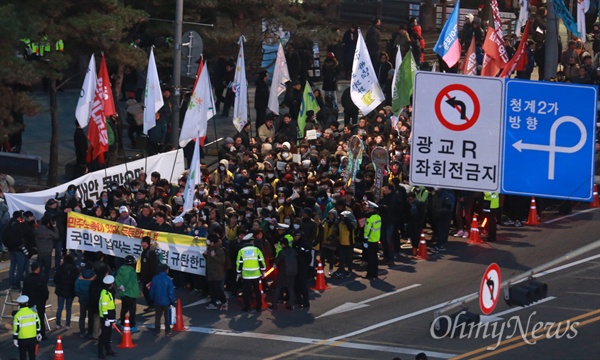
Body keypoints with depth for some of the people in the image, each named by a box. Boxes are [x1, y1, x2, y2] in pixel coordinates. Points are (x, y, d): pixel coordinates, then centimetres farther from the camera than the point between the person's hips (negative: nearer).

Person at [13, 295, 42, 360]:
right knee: (32, 355, 16)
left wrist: (15, 338, -2)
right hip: (33, 338, 4)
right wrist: (38, 333, 20)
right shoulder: (33, 312, -2)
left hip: (22, 339, -4)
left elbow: (16, 328, -12)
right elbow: (38, 324, 7)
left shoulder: (17, 315, -14)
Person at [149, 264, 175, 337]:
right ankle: (168, 331, 13)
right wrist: (172, 301, -1)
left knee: (157, 317, 14)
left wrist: (152, 299, 16)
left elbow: (151, 290, 2)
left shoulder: (155, 279, -5)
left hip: (157, 301, 3)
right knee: (167, 317, 9)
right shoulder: (168, 280, -15)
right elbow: (171, 292, -12)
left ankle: (157, 331, 17)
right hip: (166, 302, -3)